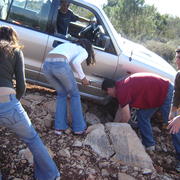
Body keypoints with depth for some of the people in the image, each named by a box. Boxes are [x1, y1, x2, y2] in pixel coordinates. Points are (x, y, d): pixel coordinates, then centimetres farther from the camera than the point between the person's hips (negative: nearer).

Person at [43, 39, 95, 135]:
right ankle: (79, 128, 19)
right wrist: (83, 77, 8)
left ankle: (59, 127, 19)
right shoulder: (84, 52, 18)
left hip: (46, 64, 6)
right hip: (60, 64, -6)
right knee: (74, 94, 16)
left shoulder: (67, 44, 38)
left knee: (61, 94, 25)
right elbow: (75, 62, -5)